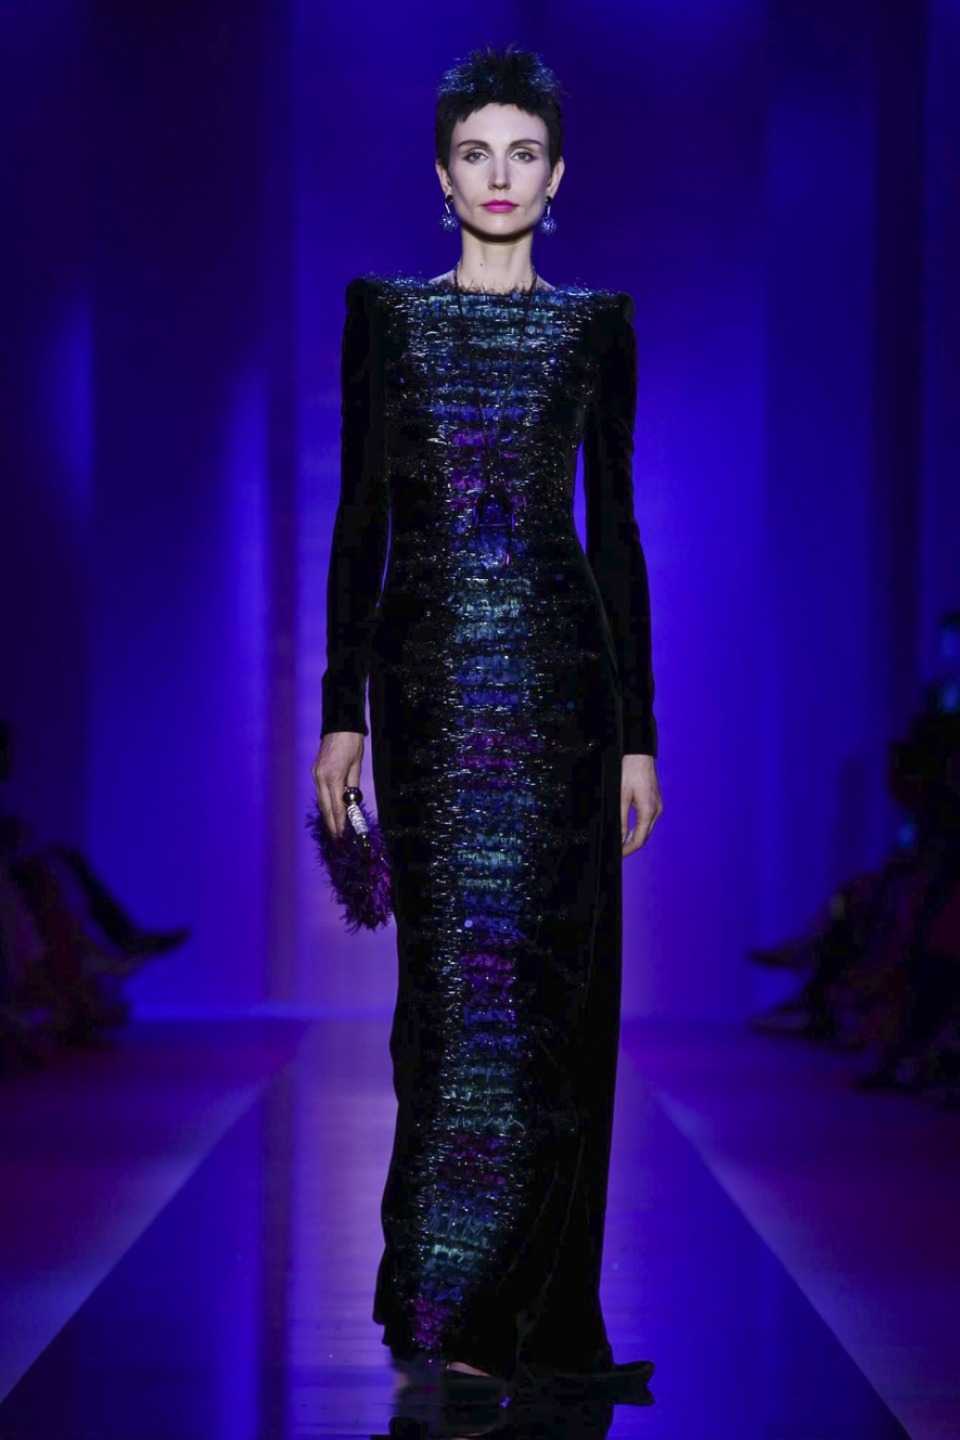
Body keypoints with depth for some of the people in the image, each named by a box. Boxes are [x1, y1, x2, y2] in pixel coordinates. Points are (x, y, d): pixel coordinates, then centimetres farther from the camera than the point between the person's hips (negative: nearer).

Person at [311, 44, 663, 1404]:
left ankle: (541, 1304, 10)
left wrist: (639, 729, 3)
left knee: (558, 978, -1)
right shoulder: (385, 314, 7)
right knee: (458, 973, -6)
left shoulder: (597, 325, 9)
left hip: (560, 674, 1)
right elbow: (360, 517, 5)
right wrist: (342, 711, -1)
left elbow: (615, 527, 8)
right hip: (428, 669, -1)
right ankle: (455, 1303, 1)